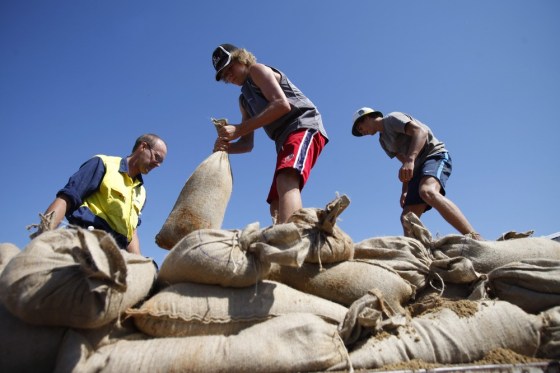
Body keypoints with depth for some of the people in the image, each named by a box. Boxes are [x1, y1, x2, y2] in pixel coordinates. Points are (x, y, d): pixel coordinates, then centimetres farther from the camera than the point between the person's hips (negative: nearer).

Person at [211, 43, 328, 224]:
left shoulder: (257, 70, 6)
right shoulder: (244, 100, 27)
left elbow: (282, 104, -13)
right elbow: (247, 144, 21)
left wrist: (238, 129, -14)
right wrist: (226, 146, -2)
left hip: (304, 126, -10)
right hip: (285, 140, 10)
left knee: (286, 180, -35)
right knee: (276, 206, 5)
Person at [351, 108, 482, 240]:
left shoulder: (392, 118, 0)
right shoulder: (383, 140, 25)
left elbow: (420, 131, -17)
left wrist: (410, 160, -32)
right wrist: (405, 190, 14)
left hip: (435, 155, -9)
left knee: (427, 192, -38)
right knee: (407, 217, -3)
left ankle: (474, 239, -45)